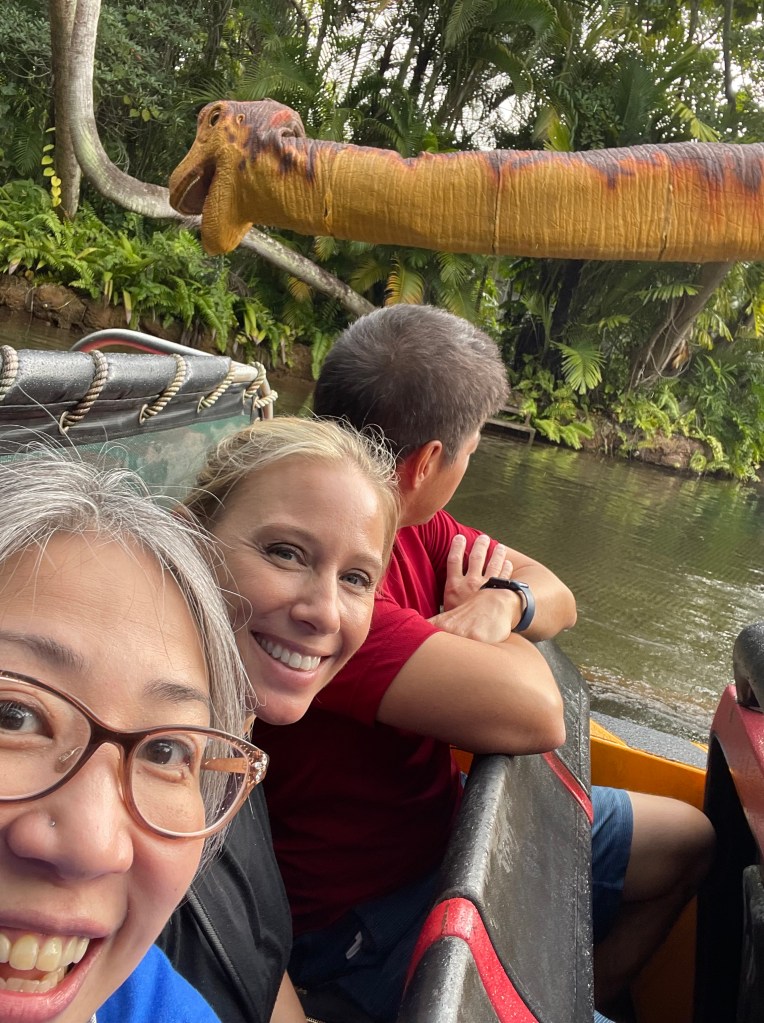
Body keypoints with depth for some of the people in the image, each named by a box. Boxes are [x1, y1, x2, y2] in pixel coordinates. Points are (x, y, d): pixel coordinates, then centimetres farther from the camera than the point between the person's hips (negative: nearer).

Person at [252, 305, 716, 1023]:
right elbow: (533, 715, -37)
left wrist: (502, 602, -18)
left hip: (442, 818, 9)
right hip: (361, 915, -8)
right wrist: (490, 630, -15)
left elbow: (556, 597, 5)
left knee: (688, 838, 18)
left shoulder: (405, 522, -4)